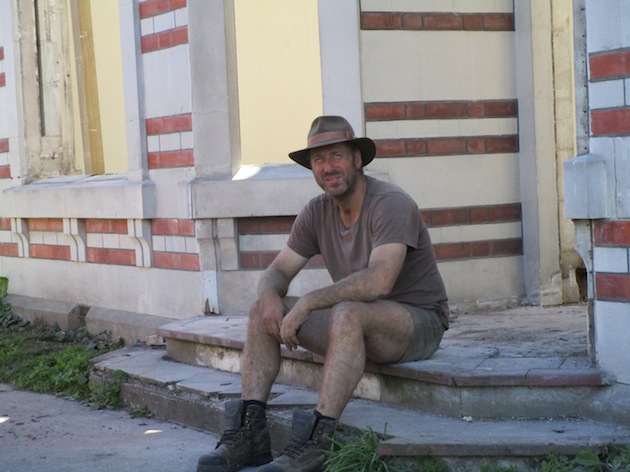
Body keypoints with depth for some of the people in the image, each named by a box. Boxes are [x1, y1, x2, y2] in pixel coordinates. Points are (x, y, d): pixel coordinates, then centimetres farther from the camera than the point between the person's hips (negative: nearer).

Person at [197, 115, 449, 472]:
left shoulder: (391, 204, -20)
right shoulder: (317, 212, 3)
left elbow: (379, 280, -34)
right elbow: (277, 272, 5)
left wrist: (307, 303, -31)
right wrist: (270, 295, -20)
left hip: (418, 322, -7)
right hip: (358, 327, 8)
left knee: (346, 314, -38)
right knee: (263, 312, -7)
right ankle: (250, 433, -14)